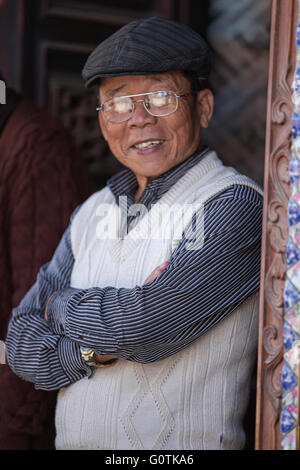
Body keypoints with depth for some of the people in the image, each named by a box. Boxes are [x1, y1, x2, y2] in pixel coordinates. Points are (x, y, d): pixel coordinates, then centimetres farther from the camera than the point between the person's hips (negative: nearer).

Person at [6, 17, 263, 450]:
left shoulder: (235, 206, -13)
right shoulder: (93, 212, 7)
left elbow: (145, 324, -24)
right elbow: (21, 345, 2)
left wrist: (64, 305, -6)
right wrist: (94, 349, -16)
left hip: (180, 447, -5)